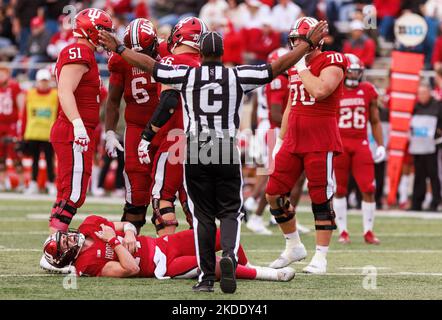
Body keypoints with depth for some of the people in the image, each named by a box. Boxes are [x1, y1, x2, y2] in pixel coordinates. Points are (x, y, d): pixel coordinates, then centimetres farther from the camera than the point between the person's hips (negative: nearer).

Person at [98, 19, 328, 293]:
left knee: (203, 216, 7)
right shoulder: (237, 77, 0)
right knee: (230, 212, 7)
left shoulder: (187, 75, 1)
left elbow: (149, 65, 7)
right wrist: (309, 44, 8)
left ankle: (207, 277, 5)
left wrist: (118, 49, 21)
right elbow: (278, 67, 0)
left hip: (196, 152, 1)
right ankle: (229, 255, -21)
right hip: (227, 152, -1)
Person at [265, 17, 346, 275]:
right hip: (294, 138, 8)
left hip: (320, 141, -8)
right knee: (274, 194, 4)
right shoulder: (295, 67, 16)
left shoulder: (331, 63, -8)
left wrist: (303, 68, -14)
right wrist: (282, 140, 20)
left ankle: (321, 258, 3)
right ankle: (294, 247, 20)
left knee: (321, 199, -3)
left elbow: (319, 91, -27)